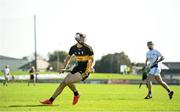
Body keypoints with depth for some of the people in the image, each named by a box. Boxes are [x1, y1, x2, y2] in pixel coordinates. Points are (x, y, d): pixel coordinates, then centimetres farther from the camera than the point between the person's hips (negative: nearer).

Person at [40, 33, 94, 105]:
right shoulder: (73, 48, 3)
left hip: (84, 71, -6)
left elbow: (92, 59, -2)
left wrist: (91, 67, -21)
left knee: (68, 81, -24)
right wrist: (64, 68, 10)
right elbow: (68, 58, 18)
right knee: (63, 83, -1)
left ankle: (76, 94, 4)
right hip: (78, 68, 6)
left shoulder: (87, 48, -12)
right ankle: (51, 100, 4)